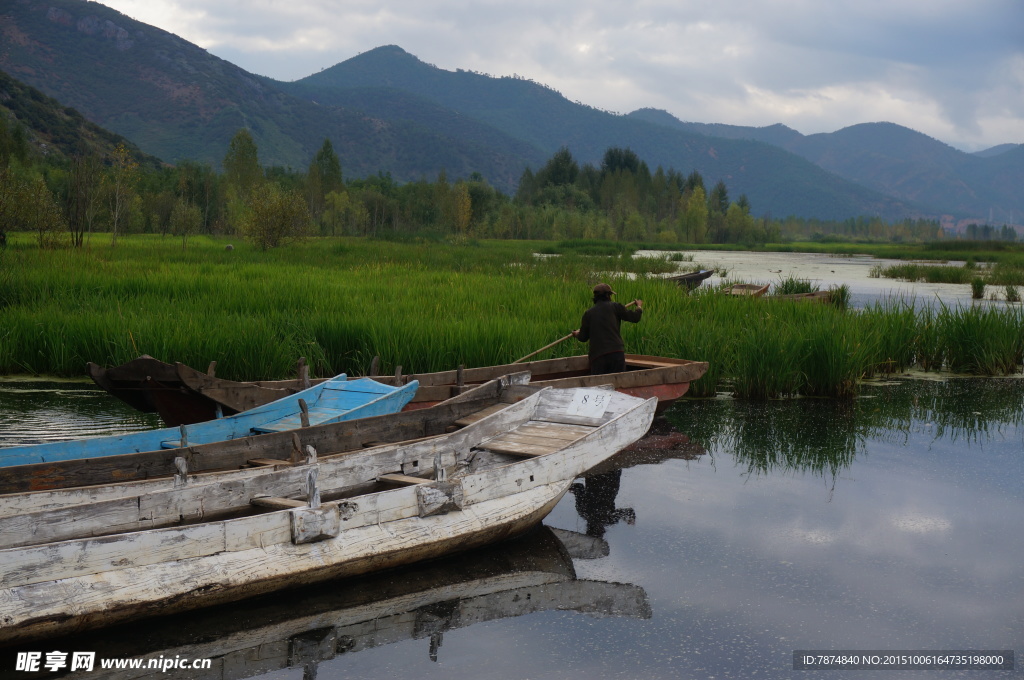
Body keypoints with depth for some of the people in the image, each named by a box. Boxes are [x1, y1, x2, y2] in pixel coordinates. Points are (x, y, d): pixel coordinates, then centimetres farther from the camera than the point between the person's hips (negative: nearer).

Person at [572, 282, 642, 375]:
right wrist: (639, 306, 29)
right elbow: (635, 317, 7)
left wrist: (577, 334, 41)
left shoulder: (588, 313, 10)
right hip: (616, 352, -1)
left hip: (597, 356, 2)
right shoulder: (614, 307, 3)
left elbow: (583, 338, 16)